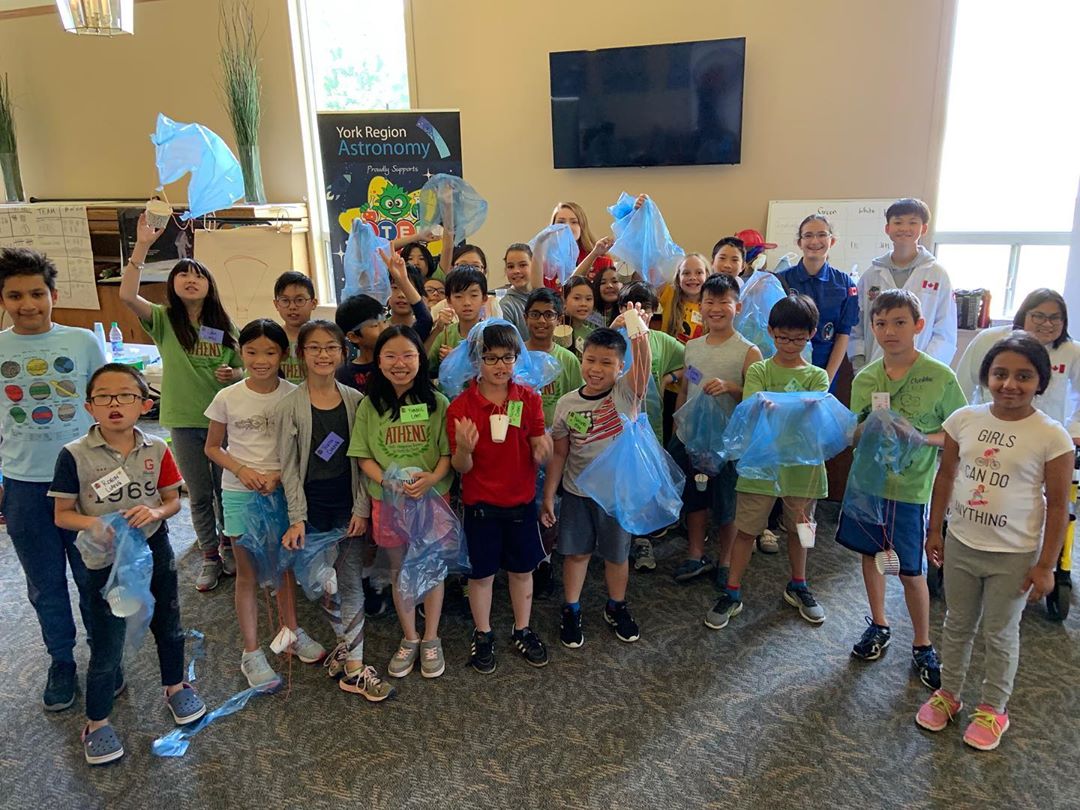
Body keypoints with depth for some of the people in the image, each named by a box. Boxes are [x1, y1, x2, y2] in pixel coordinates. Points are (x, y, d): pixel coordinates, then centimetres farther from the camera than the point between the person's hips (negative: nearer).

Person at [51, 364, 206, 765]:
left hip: (155, 550, 3)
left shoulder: (157, 450, -6)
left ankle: (176, 687, 44)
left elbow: (173, 501, 1)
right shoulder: (74, 455, -14)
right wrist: (94, 524, -28)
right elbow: (62, 514, -8)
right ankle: (96, 723, 28)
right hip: (106, 560, -3)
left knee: (168, 626, 19)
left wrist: (155, 512, -20)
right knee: (106, 645, 7)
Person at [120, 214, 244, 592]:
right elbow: (127, 295, -21)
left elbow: (242, 368, 10)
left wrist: (234, 374, -14)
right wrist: (142, 246, -25)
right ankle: (210, 557, 26)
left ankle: (229, 548, 32)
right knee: (200, 495, 11)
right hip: (184, 421, -1)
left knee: (226, 490, 12)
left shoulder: (224, 325, 3)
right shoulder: (163, 320, -3)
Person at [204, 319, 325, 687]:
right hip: (241, 493, -1)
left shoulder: (293, 396, -6)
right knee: (248, 572, 7)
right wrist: (242, 470, -14)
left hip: (282, 489, 1)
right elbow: (213, 447, 3)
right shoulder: (227, 398, -7)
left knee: (285, 564, 15)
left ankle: (292, 631, 34)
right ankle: (251, 652, 17)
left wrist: (279, 474, -16)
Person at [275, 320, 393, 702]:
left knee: (352, 582, 3)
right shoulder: (290, 406, -7)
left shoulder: (355, 400, 0)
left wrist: (362, 508, -3)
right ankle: (349, 653, 25)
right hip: (312, 506, -2)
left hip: (349, 505, 2)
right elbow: (288, 466, -6)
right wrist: (297, 518, -10)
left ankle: (348, 658, 13)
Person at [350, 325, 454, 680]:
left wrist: (433, 477, -23)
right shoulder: (369, 406, -1)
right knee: (400, 571, 15)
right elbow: (363, 457, -2)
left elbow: (448, 452, -4)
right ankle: (409, 639, 34)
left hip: (433, 497, -1)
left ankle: (431, 638, 30)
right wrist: (387, 481, -19)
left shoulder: (437, 403, -4)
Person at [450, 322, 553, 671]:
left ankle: (522, 631, 35)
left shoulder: (529, 399, -5)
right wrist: (464, 449, -34)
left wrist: (542, 450, -29)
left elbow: (538, 456, -5)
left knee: (522, 569, 15)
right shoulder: (461, 406, -12)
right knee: (482, 572, 11)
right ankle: (483, 635, 32)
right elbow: (461, 467, -12)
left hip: (521, 501, 2)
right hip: (480, 504, -2)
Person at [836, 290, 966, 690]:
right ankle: (878, 626, 38)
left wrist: (922, 439, -20)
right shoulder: (864, 378, 0)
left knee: (911, 570, 5)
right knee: (870, 553, 17)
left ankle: (922, 646, 26)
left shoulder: (940, 377, -11)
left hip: (910, 488, -4)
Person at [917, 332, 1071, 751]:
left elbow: (1058, 505, -9)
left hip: (1014, 556, -3)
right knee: (957, 624, 19)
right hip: (961, 544, 3)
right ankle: (948, 694, 38)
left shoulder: (1051, 436, -15)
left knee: (1000, 633, 14)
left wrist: (1046, 565, -8)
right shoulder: (964, 419, -6)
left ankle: (992, 709, 34)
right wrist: (935, 530, 7)